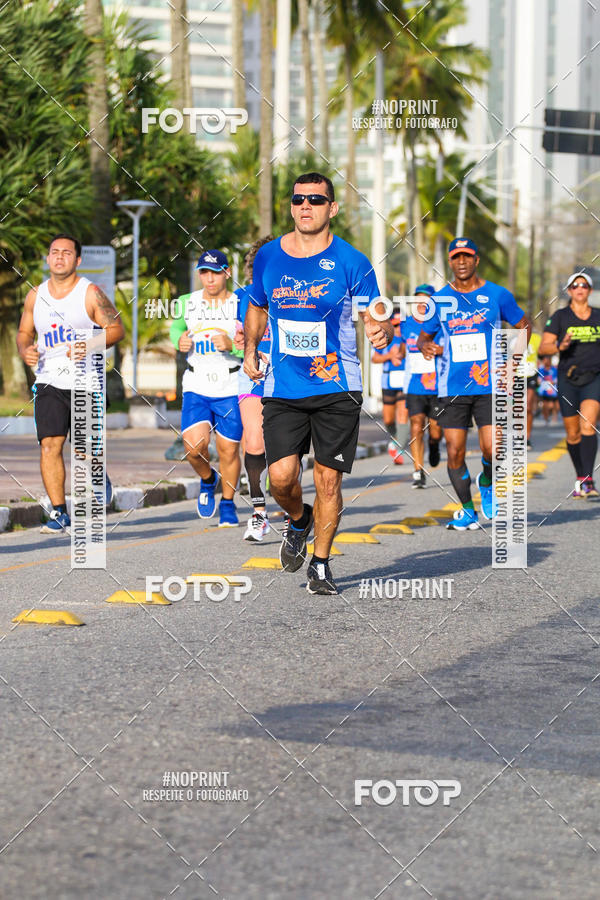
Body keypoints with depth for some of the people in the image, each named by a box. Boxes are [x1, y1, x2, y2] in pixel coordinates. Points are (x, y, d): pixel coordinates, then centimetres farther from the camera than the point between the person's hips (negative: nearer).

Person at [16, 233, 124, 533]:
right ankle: (59, 514, -8)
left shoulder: (90, 293, -5)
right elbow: (24, 332, 19)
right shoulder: (36, 295, 8)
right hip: (49, 382, 3)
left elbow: (116, 329, -3)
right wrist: (25, 350, -4)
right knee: (49, 445, -11)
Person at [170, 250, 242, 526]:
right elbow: (176, 327, 24)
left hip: (231, 389, -2)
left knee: (228, 451, 3)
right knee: (194, 446, -13)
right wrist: (179, 341, 2)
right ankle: (207, 480, 20)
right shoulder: (187, 303, 4)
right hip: (197, 386, 2)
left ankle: (228, 505, 24)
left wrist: (231, 346, -23)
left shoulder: (241, 306, -5)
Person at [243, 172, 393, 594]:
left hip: (337, 389, -2)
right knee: (281, 476, -10)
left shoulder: (351, 262, -3)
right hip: (283, 389, 2)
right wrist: (251, 348, 13)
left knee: (328, 480, -1)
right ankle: (299, 520, 24)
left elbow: (376, 320, -4)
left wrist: (383, 331, -26)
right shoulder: (268, 257, 6)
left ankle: (321, 563, 17)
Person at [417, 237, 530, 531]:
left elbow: (523, 324, 15)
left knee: (492, 449, -11)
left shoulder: (497, 295, 3)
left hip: (489, 384, -1)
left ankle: (487, 483, 23)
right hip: (452, 388, 1)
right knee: (455, 451, -2)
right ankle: (467, 509, 15)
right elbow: (424, 336, 15)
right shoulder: (439, 300, 6)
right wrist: (426, 347, -9)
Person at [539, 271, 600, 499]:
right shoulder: (560, 317, 2)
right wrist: (560, 345, -22)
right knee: (573, 434, 4)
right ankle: (580, 478, 25)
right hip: (568, 379, 0)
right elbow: (543, 348, -4)